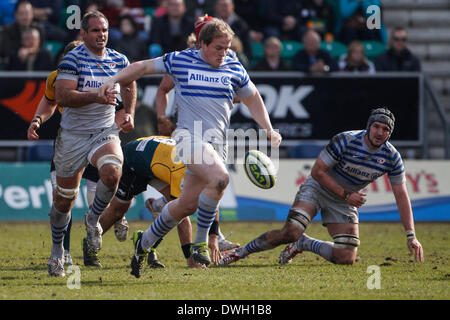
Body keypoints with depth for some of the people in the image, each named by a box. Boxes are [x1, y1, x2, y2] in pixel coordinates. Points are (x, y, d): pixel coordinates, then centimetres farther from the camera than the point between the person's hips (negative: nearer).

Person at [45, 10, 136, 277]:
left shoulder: (119, 60, 4)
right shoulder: (73, 59, -10)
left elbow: (129, 85, 24)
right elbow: (62, 96, -20)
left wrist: (129, 114, 10)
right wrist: (95, 97, -31)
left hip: (105, 132, 2)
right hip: (73, 135, -2)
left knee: (112, 173, -29)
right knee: (65, 199, 5)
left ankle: (93, 220, -1)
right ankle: (57, 253, 27)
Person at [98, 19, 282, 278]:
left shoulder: (234, 69, 9)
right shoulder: (180, 60, 1)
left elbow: (253, 99, 21)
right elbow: (143, 67, 13)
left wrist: (269, 130, 9)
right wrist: (114, 81, 1)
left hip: (217, 142, 4)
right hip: (189, 136, -4)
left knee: (188, 205, 3)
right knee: (220, 178, -30)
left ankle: (145, 242, 26)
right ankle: (201, 242, -15)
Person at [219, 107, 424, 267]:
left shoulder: (391, 157, -13)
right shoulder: (345, 140, -24)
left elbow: (401, 196, -7)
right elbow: (317, 171, -17)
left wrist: (411, 236, -12)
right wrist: (345, 194, -21)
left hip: (345, 203, 4)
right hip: (318, 187, -4)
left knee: (346, 259, -9)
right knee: (290, 233, -26)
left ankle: (304, 244, 17)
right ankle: (240, 252, -7)